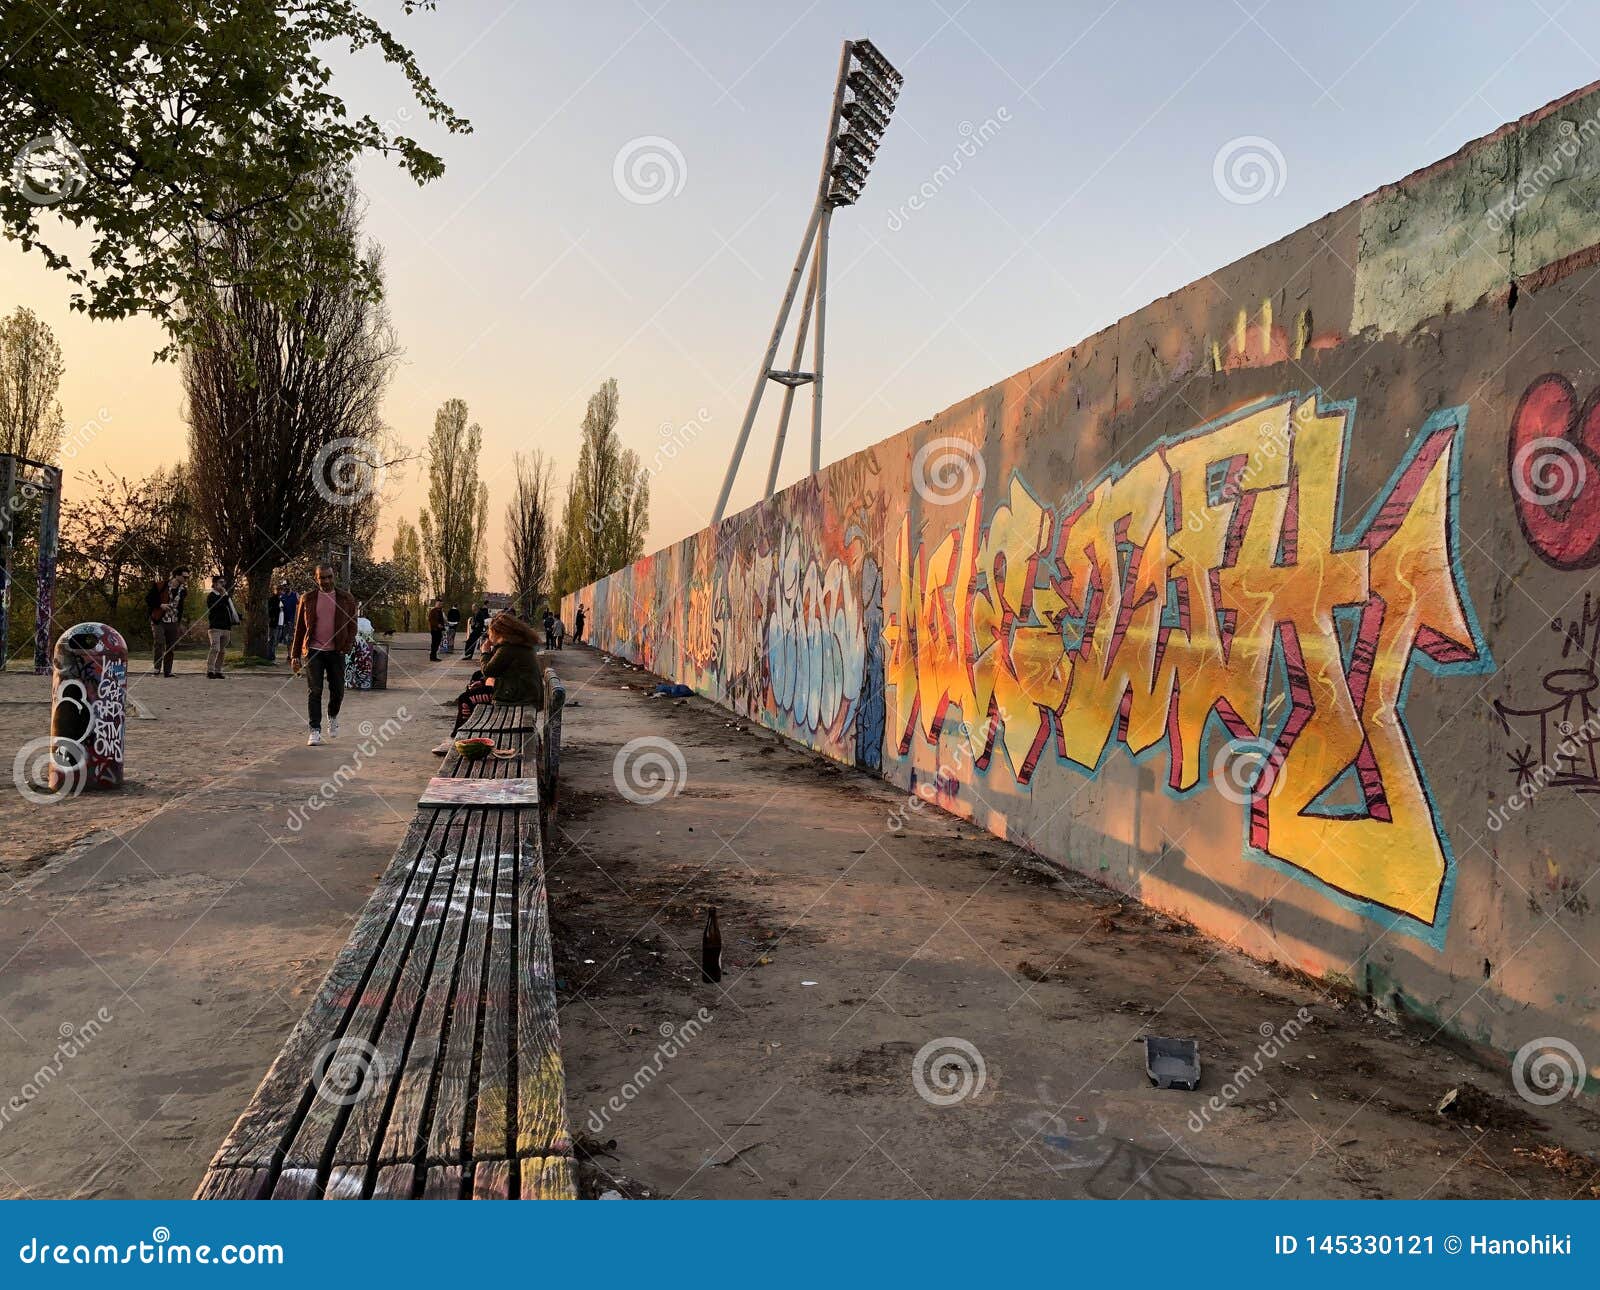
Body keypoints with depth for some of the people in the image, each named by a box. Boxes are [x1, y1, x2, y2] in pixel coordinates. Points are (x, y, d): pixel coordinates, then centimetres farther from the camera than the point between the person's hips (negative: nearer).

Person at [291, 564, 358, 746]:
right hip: (313, 651, -1)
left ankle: (332, 717, 34)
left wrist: (347, 645, -6)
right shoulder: (307, 599, 5)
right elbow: (299, 628, 8)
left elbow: (352, 625, 10)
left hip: (336, 651, 1)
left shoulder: (346, 599, 5)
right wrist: (295, 655, 5)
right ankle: (315, 731, 0)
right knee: (314, 692, -4)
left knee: (337, 691, 4)